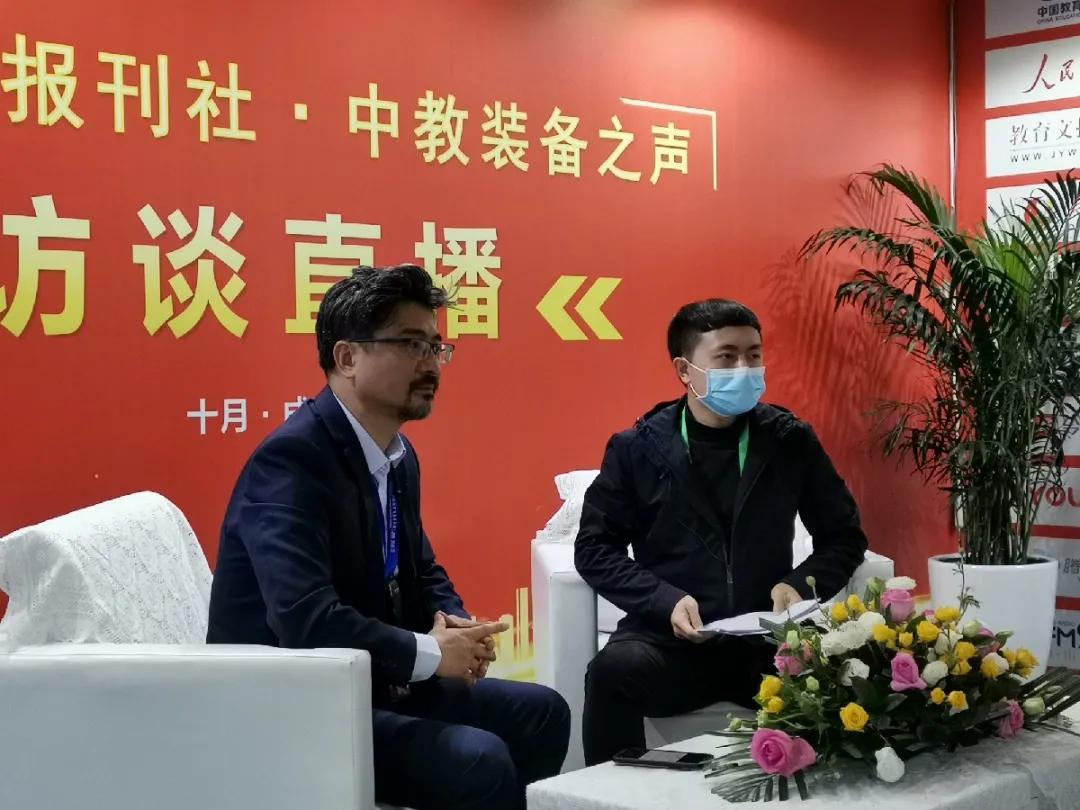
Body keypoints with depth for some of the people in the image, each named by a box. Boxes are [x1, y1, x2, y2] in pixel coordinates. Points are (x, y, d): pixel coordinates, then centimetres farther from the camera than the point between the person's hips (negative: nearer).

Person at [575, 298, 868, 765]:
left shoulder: (791, 442, 7)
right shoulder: (637, 448, 2)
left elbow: (844, 536, 14)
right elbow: (595, 548, 4)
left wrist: (801, 585, -6)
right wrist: (666, 601, -12)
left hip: (767, 638, 1)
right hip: (670, 638, -1)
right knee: (616, 669, -33)